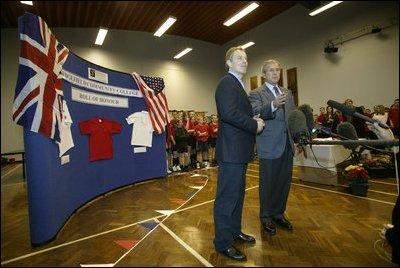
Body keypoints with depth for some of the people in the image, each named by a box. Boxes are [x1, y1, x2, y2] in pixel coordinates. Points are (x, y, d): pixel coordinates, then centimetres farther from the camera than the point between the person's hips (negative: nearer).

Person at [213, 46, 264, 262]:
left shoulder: (237, 84, 21)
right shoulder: (227, 83, -11)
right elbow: (228, 113, -26)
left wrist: (254, 120, 5)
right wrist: (254, 125, -15)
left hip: (239, 150, 11)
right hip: (231, 150, -11)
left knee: (237, 194, 20)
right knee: (227, 197, 0)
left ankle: (235, 231, 37)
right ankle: (223, 243, 17)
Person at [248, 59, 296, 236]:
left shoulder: (287, 93, 16)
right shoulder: (256, 94, -3)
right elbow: (256, 114, -20)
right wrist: (273, 105, -37)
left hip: (287, 144, 6)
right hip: (269, 146, -6)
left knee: (284, 182, 15)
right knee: (268, 183, 6)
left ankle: (278, 214, 35)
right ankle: (266, 217, 25)